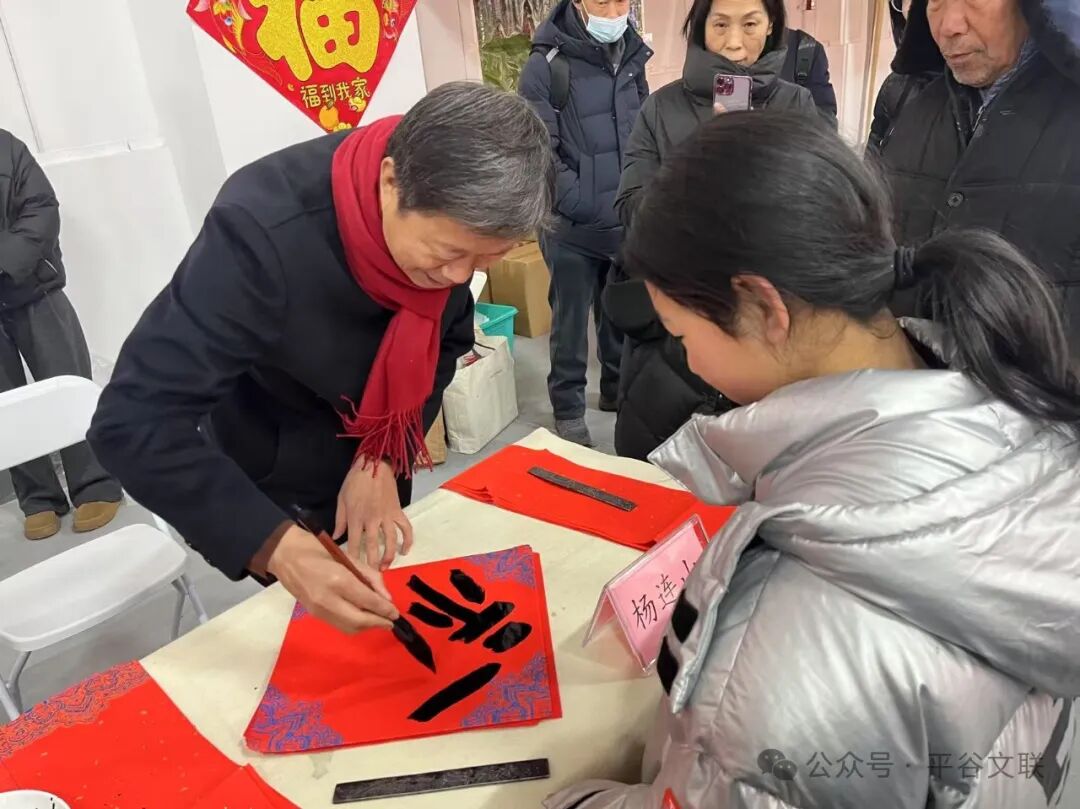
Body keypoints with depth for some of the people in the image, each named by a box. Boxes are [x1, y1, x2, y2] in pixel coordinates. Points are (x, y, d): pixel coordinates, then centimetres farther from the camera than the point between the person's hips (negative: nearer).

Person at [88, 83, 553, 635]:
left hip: (376, 459, 5)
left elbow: (446, 343, -7)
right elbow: (134, 423, -39)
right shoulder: (264, 232, -38)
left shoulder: (452, 215, -22)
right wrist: (278, 546, -50)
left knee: (380, 601, 23)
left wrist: (384, 458, -20)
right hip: (272, 478, -4)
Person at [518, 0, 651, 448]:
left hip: (627, 223, 5)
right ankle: (568, 407, 19)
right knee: (571, 321, 4)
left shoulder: (632, 58, 9)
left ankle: (617, 388, 35)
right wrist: (584, 205, -15)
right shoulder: (547, 65, -9)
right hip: (573, 228, -5)